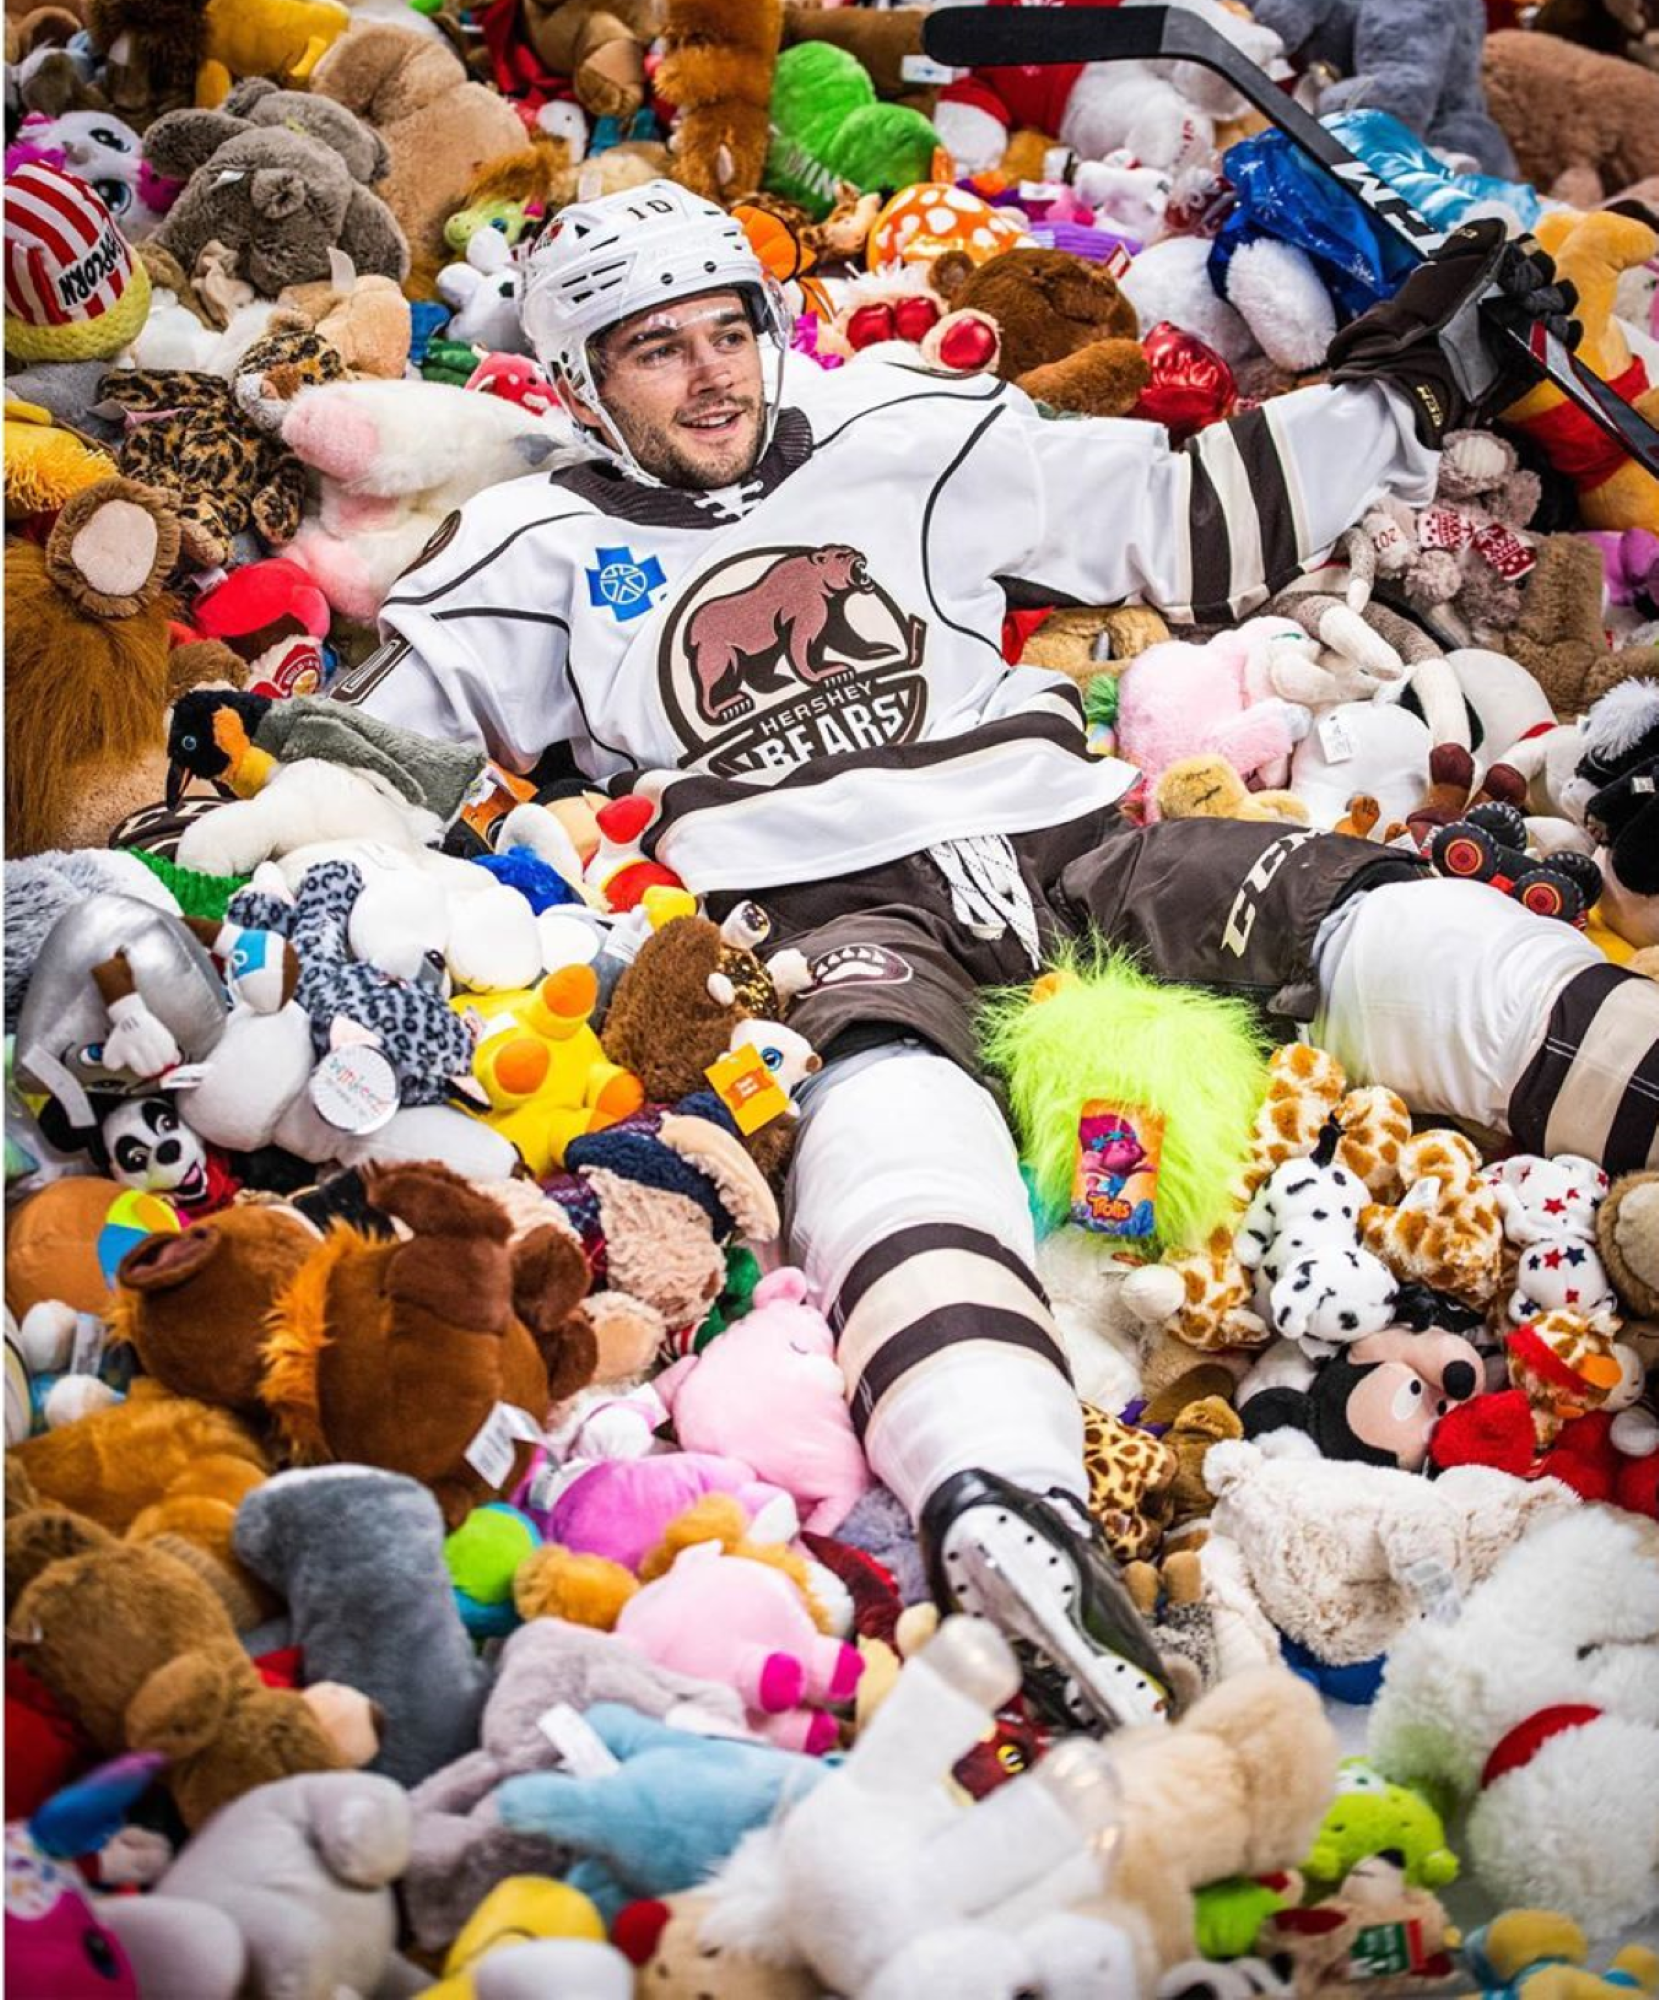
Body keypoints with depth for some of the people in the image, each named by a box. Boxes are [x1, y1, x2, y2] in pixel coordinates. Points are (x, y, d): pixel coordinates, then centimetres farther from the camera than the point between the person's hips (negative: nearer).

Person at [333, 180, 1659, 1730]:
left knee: (1356, 910, -23)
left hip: (1056, 833, 4)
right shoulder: (546, 552, 19)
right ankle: (1002, 1517, -66)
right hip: (828, 906, -4)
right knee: (887, 1093, -40)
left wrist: (1401, 386, 21)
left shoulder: (912, 441, 23)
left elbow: (1178, 521, 25)